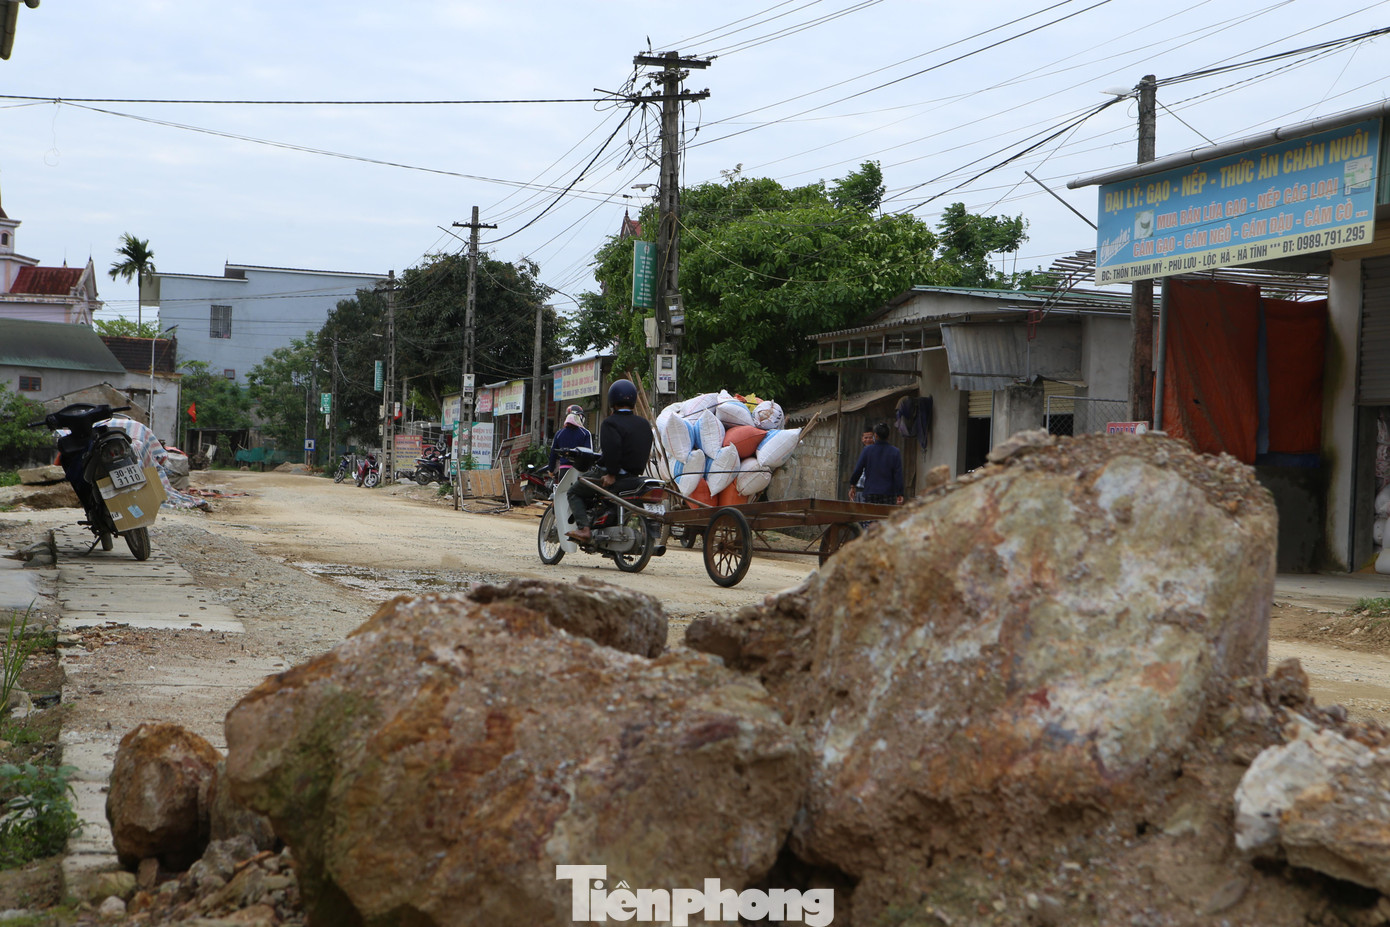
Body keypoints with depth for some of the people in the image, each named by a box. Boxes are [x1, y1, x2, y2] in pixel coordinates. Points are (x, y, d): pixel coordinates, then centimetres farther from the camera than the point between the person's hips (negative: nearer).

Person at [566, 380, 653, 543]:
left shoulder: (610, 422, -12)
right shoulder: (644, 424, 12)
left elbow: (612, 448, -28)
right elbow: (647, 452, 16)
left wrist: (611, 474, -22)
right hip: (635, 475, 7)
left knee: (574, 493, 7)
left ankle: (584, 529, -13)